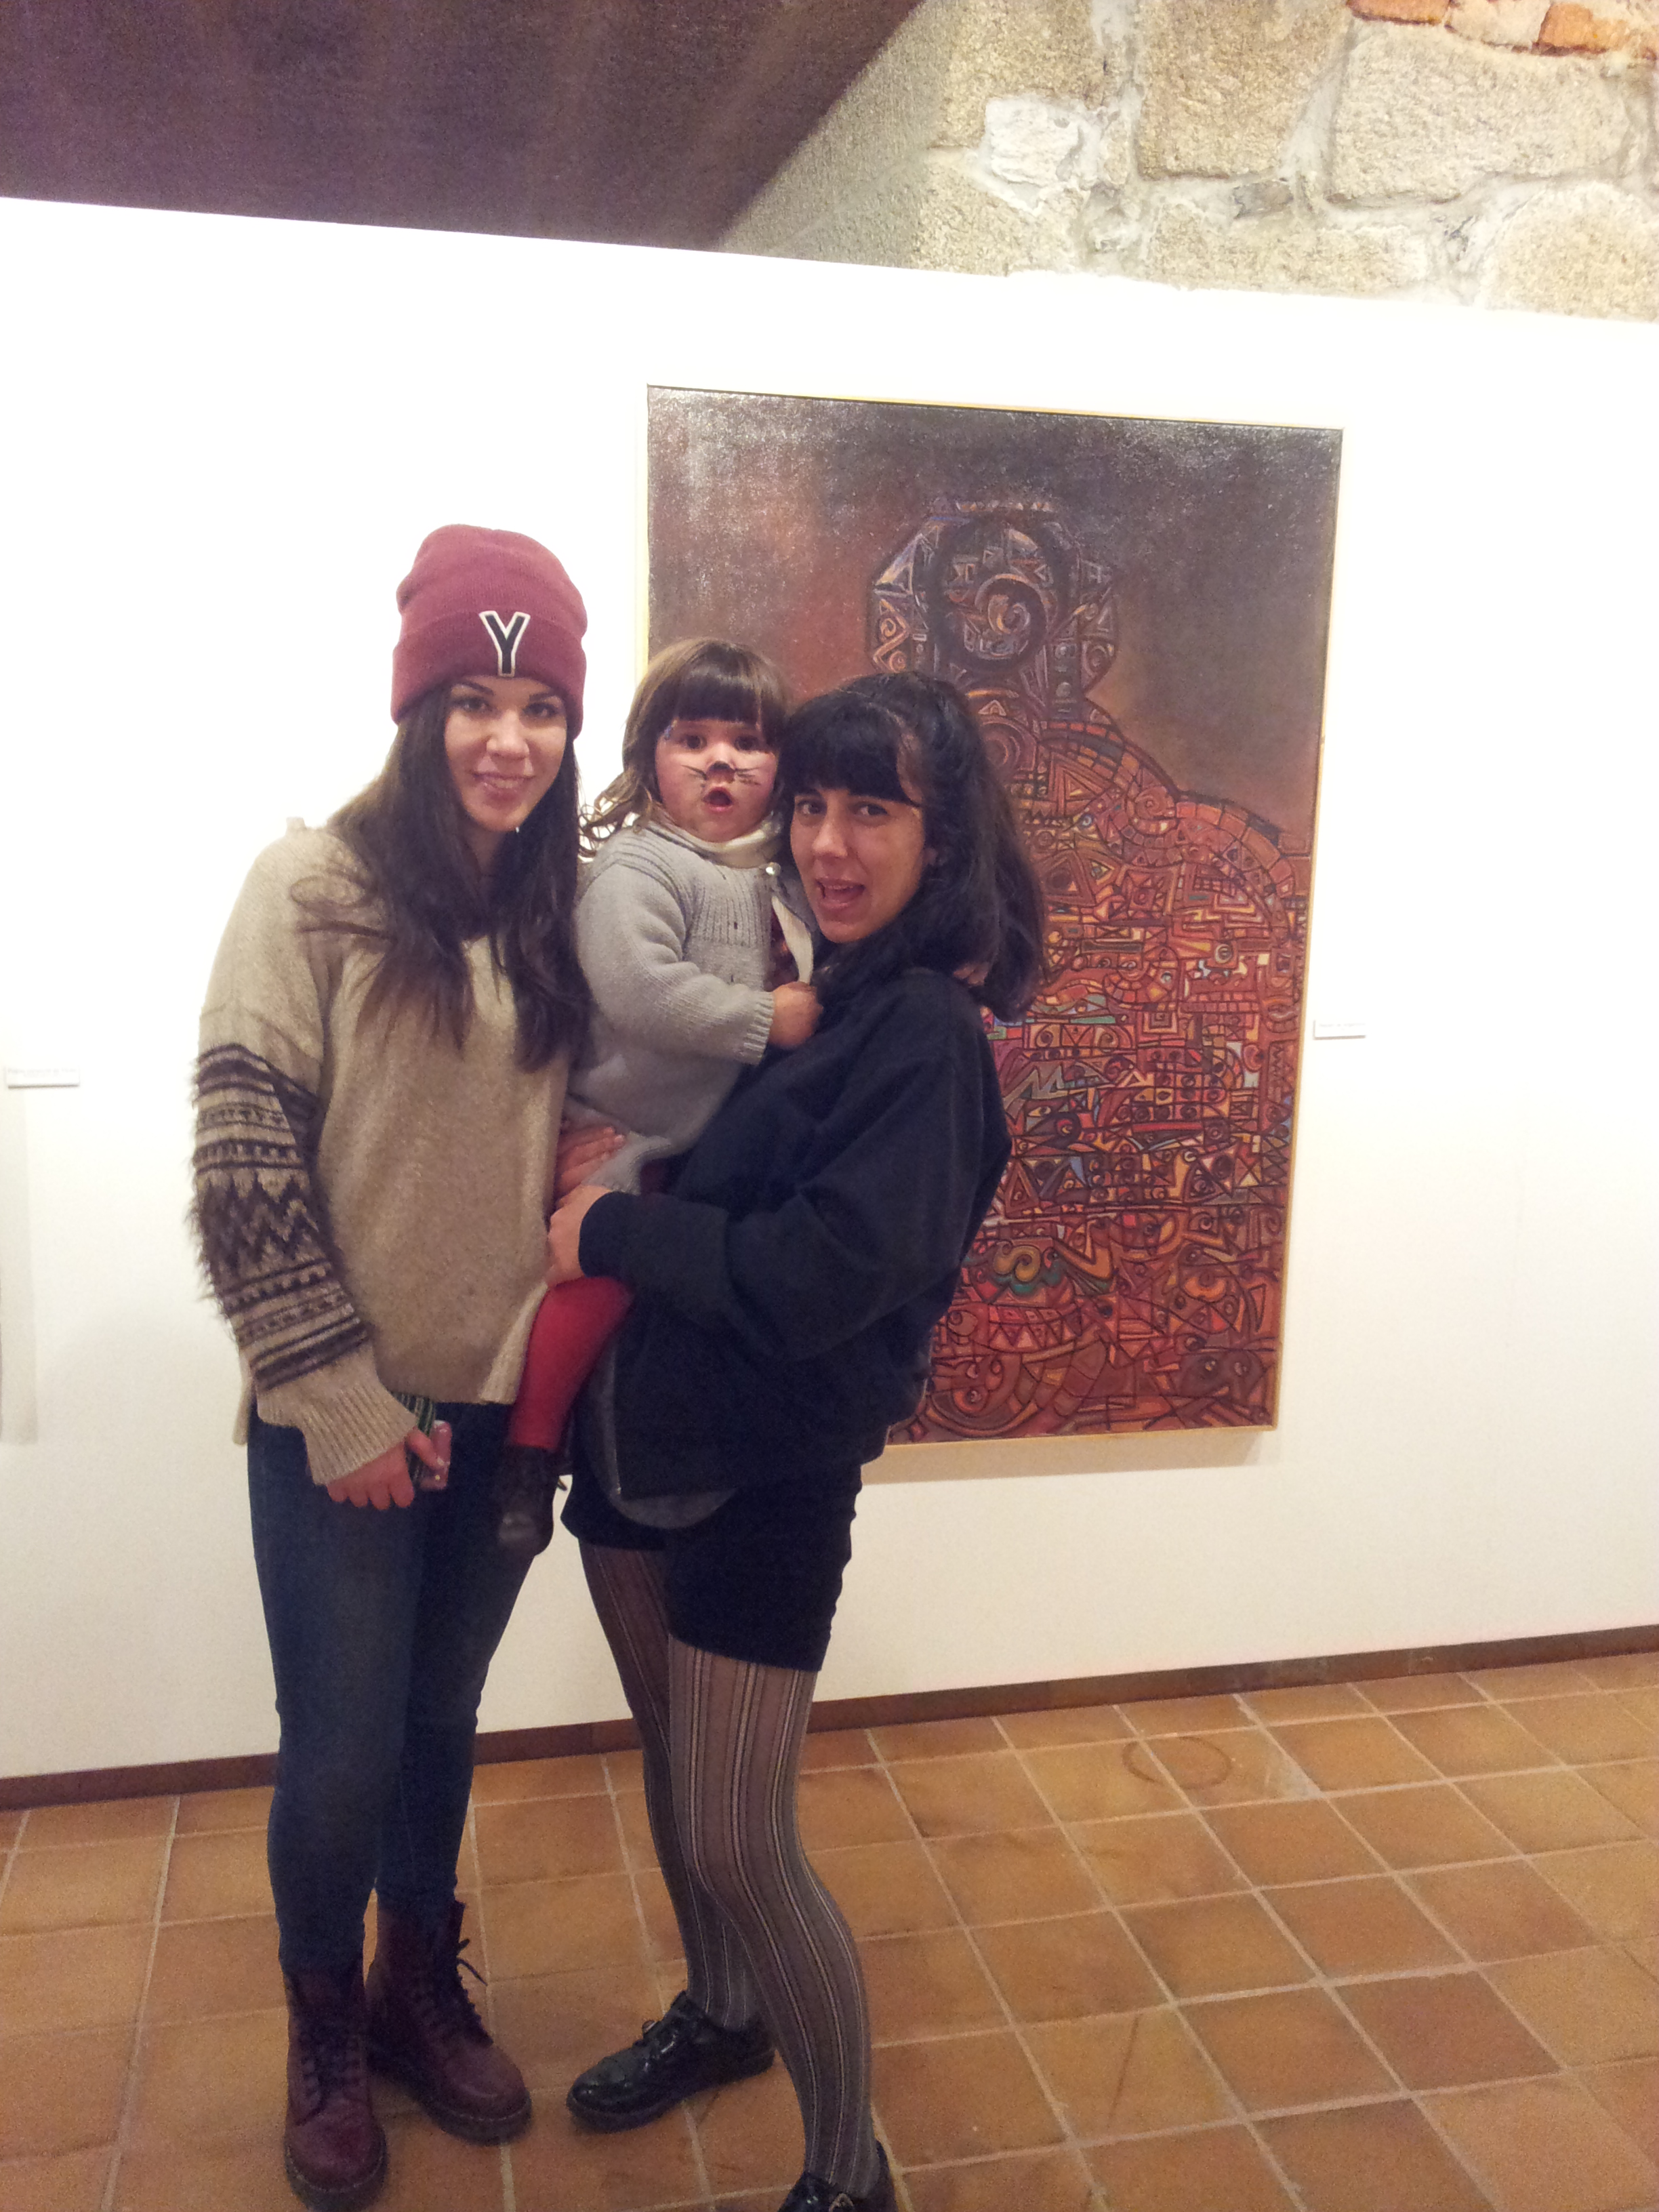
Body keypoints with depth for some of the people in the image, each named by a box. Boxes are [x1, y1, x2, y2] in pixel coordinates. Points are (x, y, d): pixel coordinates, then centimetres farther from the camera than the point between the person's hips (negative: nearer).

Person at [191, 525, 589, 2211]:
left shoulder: (567, 909, 1)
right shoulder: (314, 888, -12)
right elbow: (242, 1166, -13)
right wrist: (340, 1404, -13)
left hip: (506, 1410, 4)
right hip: (345, 1421, -3)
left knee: (442, 1727, 19)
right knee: (341, 1754, 8)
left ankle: (420, 1993, 42)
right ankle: (323, 2042, 35)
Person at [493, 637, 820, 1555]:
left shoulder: (776, 875, 10)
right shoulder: (634, 868, -15)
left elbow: (801, 980, 24)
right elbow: (638, 988, -31)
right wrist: (765, 1018, -26)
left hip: (725, 1145, 8)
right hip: (624, 1136, -8)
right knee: (597, 1267, -16)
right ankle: (527, 1449, 1)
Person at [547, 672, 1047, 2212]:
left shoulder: (923, 1032, -17)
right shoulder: (784, 978, 5)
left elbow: (819, 1273, -25)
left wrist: (615, 1230, -15)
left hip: (766, 1475, -7)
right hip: (636, 1433, 8)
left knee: (735, 1841, -1)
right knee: (671, 1763, 23)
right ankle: (721, 2015, 49)